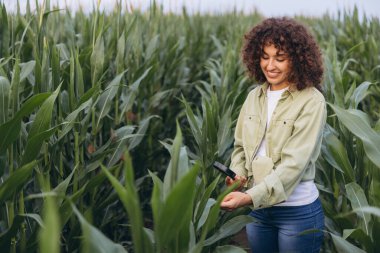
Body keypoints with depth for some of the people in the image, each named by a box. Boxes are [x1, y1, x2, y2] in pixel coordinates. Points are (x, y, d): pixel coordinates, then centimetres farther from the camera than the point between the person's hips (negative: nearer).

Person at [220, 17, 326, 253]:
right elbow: (240, 146, 10)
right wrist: (238, 175, -10)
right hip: (257, 208, 5)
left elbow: (295, 163, -21)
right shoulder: (254, 97, 4)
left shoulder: (311, 101, -13)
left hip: (298, 211, -5)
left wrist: (250, 196, -30)